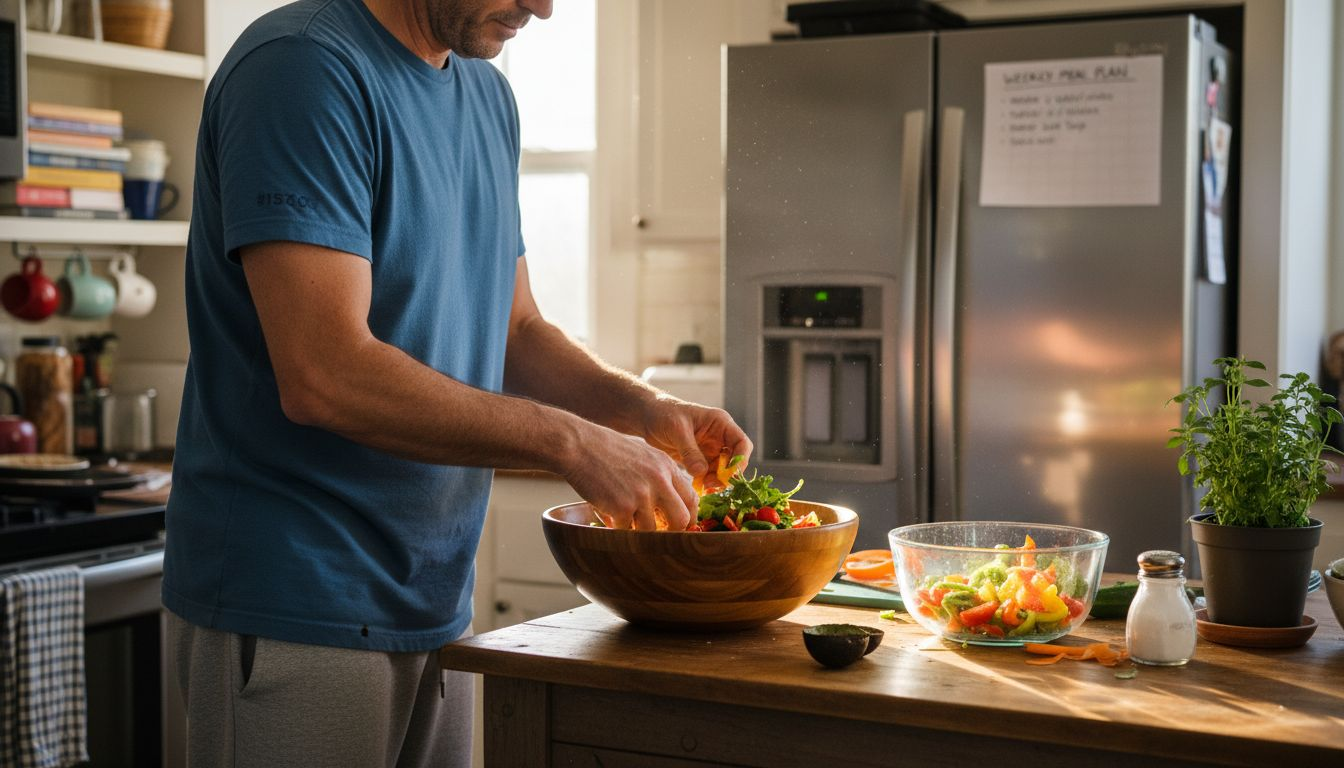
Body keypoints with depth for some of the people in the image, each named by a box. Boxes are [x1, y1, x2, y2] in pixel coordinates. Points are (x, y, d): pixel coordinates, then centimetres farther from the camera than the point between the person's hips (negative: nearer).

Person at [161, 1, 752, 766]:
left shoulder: (488, 95, 11)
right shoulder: (303, 66, -16)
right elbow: (324, 373, -25)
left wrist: (640, 407, -3)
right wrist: (573, 443, -22)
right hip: (295, 608, -8)